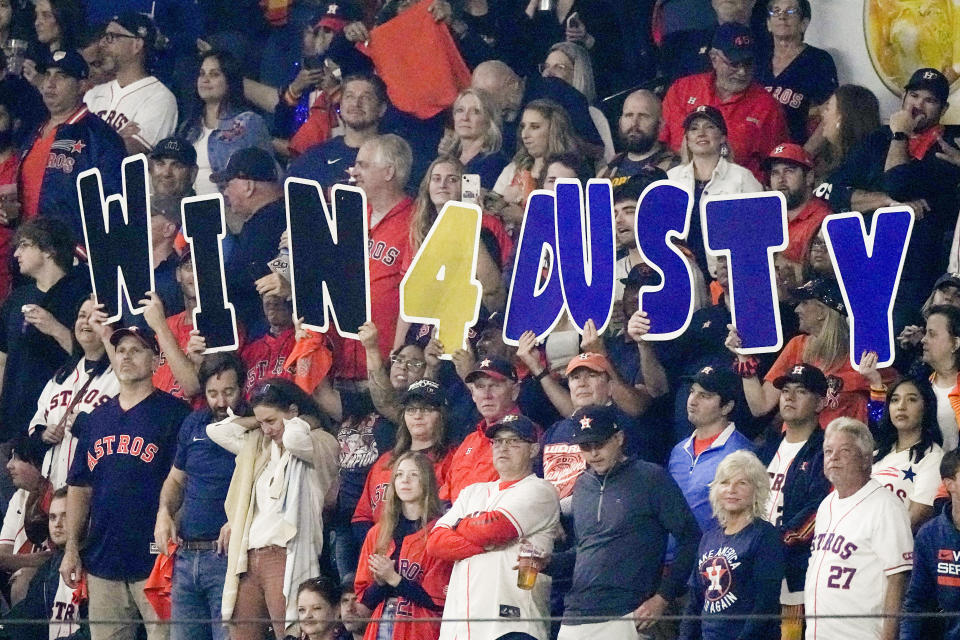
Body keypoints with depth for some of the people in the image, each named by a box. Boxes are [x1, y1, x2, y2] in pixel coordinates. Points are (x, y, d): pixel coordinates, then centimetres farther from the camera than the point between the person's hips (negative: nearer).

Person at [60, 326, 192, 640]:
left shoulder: (173, 412, -1)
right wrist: (71, 548, 12)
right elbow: (79, 487, 19)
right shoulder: (96, 418, 17)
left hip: (154, 560, -6)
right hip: (103, 560, 6)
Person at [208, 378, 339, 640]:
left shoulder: (322, 444, 0)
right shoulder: (258, 445, 23)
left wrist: (302, 421, 1)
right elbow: (217, 431, 21)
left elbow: (294, 438, -20)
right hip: (249, 557, 7)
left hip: (284, 556, -7)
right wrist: (258, 421, 17)